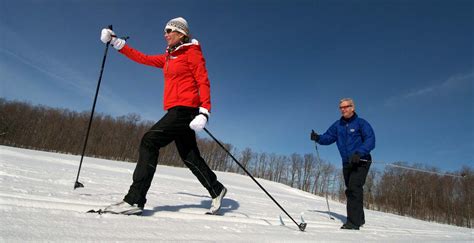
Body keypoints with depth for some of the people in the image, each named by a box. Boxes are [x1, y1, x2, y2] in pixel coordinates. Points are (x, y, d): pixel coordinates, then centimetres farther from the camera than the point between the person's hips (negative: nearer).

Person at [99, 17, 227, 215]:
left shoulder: (192, 52, -1)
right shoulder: (168, 57, 22)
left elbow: (203, 82, -9)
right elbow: (143, 58, 23)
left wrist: (204, 112, -20)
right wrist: (116, 42, 19)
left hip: (185, 109, -8)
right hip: (177, 111, 8)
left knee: (149, 142, -15)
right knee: (189, 157, 10)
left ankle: (134, 200, -14)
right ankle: (216, 190, 24)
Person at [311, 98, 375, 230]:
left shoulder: (361, 123, -7)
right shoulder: (338, 125, 9)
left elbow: (370, 140, -17)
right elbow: (328, 137, 5)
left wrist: (359, 153, -31)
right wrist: (318, 138, -16)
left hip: (361, 162, -6)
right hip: (347, 164, 6)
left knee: (354, 188, -19)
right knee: (350, 191, 13)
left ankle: (354, 221, -16)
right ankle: (359, 218, 31)